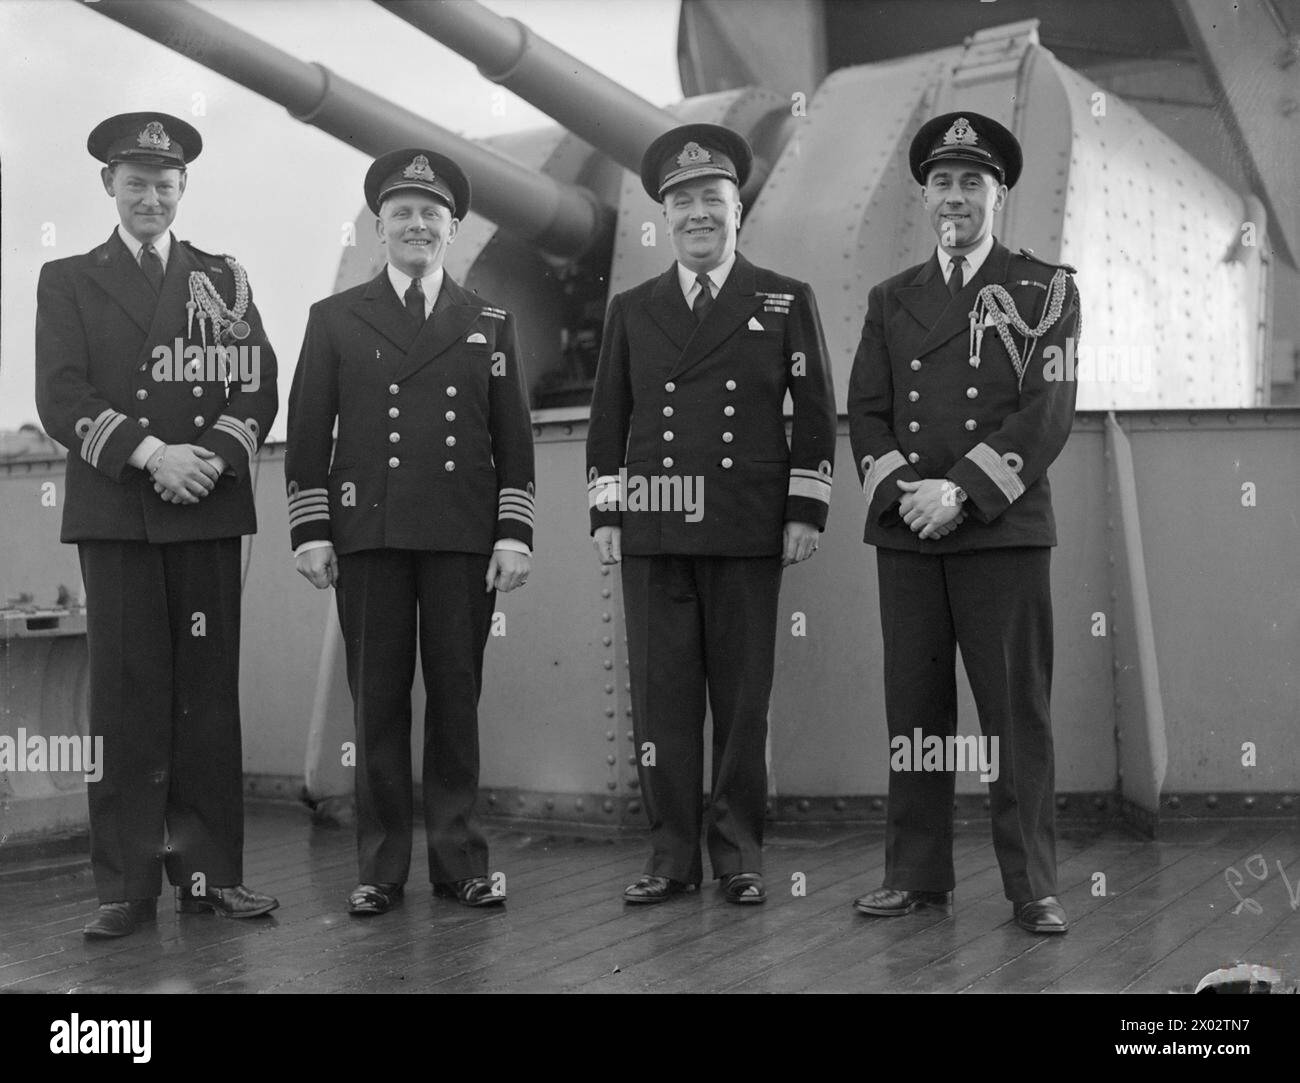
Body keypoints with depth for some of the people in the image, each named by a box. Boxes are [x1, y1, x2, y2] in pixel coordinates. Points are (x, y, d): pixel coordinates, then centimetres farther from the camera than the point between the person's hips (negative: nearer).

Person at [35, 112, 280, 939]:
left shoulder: (223, 279, 16)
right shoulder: (68, 281, 12)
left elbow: (259, 386, 7)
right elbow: (61, 398, 0)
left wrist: (213, 457, -11)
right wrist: (149, 454, -13)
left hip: (208, 505, 1)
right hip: (113, 512, -1)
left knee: (209, 690, 2)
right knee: (125, 693, -2)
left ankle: (212, 872, 8)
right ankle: (127, 885, 4)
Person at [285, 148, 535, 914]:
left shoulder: (491, 325, 12)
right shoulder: (335, 319, 10)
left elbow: (515, 440, 8)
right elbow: (308, 435, 7)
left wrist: (515, 534, -1)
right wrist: (310, 531, -1)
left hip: (465, 539, 1)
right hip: (368, 536, 0)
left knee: (457, 697, 4)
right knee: (378, 702, 2)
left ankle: (461, 862, 14)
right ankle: (381, 868, 12)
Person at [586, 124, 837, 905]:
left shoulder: (787, 302, 8)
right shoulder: (632, 310, 13)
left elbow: (816, 416, 5)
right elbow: (608, 420, 12)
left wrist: (806, 513, -2)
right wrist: (604, 514, 5)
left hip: (749, 532, -2)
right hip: (652, 531, 2)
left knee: (744, 699, 3)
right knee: (662, 696, 3)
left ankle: (740, 855, 14)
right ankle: (673, 855, 12)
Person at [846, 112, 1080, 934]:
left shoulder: (1046, 290, 7)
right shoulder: (891, 301, 17)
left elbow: (1048, 412, -4)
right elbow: (866, 412, 11)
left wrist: (961, 491, -13)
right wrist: (899, 488, -8)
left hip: (1003, 528, -3)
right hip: (905, 529, 3)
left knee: (1017, 709, -1)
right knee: (914, 707, 5)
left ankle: (1033, 886, 7)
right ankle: (917, 874, 15)